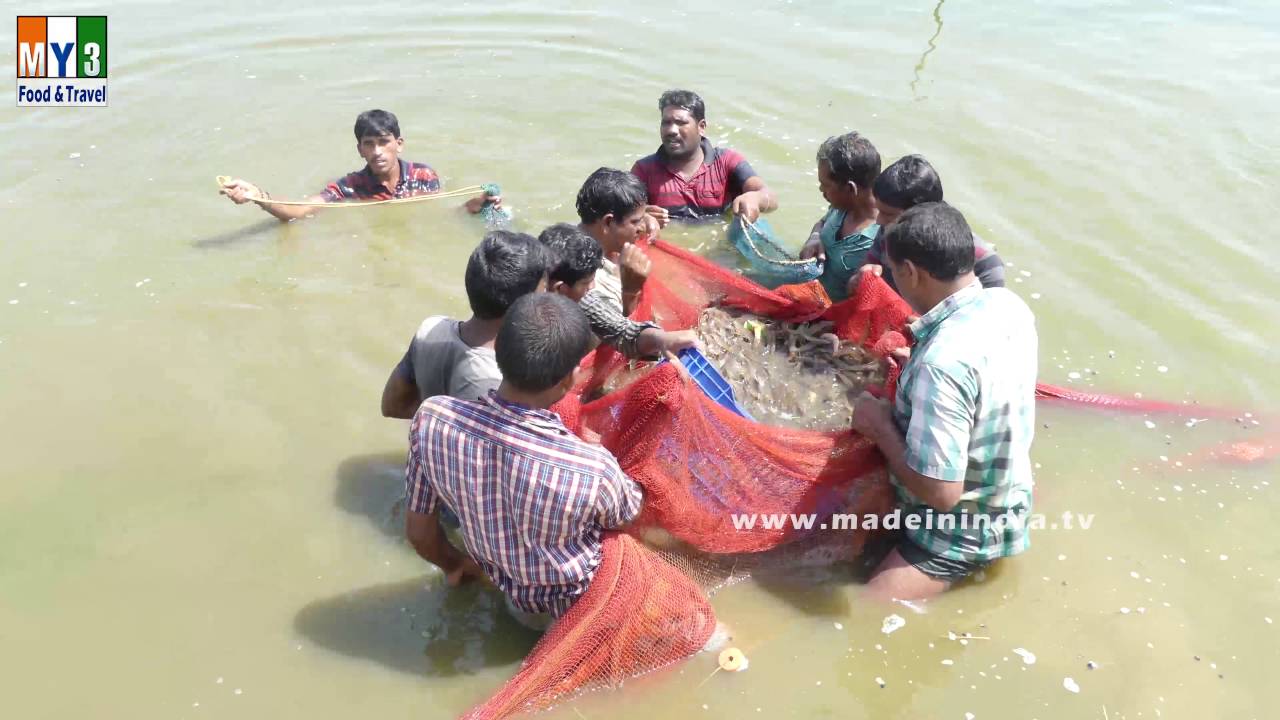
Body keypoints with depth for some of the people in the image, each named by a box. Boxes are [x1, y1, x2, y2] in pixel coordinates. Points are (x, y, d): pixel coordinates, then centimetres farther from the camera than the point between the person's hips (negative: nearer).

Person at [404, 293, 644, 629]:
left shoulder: (432, 418, -30)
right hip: (572, 602, -3)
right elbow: (627, 516, -14)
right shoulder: (592, 470, -40)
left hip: (501, 582, 4)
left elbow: (419, 532, -12)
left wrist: (454, 566, 10)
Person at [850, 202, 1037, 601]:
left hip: (963, 529, -9)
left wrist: (880, 426, -20)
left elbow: (940, 492, -33)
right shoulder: (1009, 304, -9)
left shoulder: (943, 363, -37)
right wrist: (915, 367, 6)